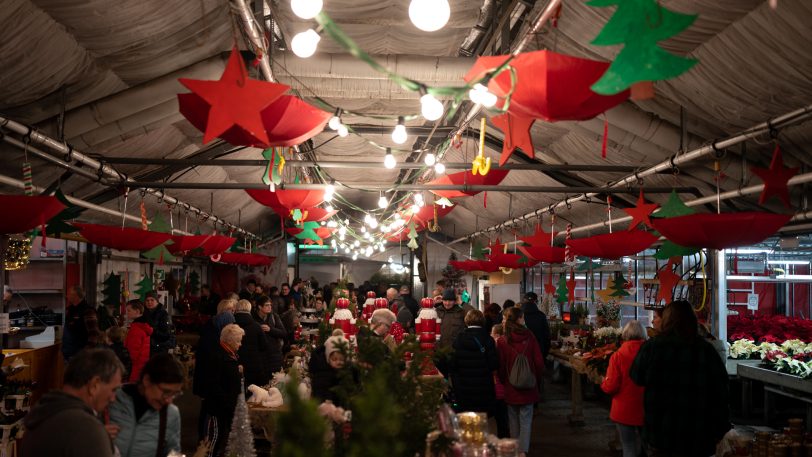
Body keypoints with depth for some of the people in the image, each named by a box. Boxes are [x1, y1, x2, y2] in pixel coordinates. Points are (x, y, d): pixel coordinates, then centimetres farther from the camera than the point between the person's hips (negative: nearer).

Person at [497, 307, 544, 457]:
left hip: (511, 387, 1)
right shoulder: (530, 338, -10)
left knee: (513, 420, 17)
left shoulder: (502, 341, -11)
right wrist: (536, 378, 11)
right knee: (526, 420, 5)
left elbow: (501, 366, -6)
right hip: (528, 387, -1)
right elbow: (539, 362, -5)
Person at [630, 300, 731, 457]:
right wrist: (720, 432, 9)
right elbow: (720, 394, -2)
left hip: (659, 432, -1)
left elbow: (637, 377, 6)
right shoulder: (707, 350, -7)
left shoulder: (652, 347, -10)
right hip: (697, 436, 1)